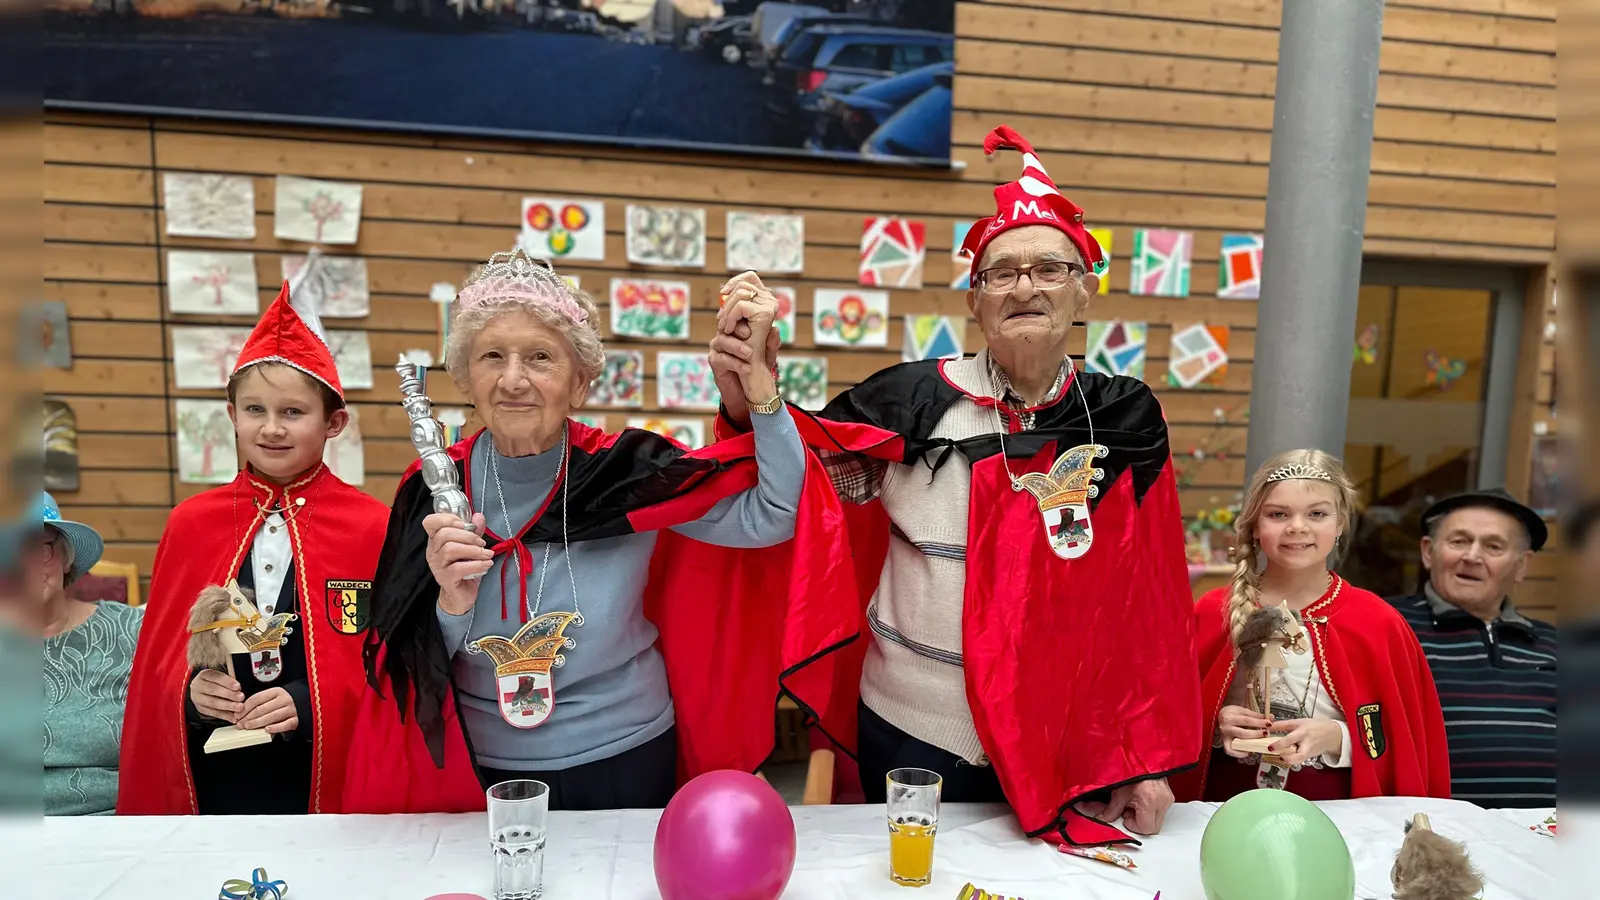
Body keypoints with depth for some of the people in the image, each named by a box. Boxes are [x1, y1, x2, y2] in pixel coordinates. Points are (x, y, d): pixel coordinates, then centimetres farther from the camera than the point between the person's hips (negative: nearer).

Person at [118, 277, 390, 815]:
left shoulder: (371, 528, -9)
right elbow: (157, 659, 9)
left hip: (333, 783, -2)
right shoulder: (190, 523, 1)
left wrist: (311, 705, -18)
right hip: (210, 785, 3)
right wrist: (189, 693, -10)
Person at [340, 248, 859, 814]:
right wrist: (450, 604, -27)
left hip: (625, 762, -1)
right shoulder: (432, 490, -10)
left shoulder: (629, 474, -15)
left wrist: (757, 376, -30)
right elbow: (406, 670, -6)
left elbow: (772, 516, -22)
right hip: (487, 775, 1)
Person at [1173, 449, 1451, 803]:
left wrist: (1337, 737, -11)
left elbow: (1409, 748, 5)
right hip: (1226, 806, 1)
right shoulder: (1211, 615, 1)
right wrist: (1214, 725, -10)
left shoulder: (1380, 625, 0)